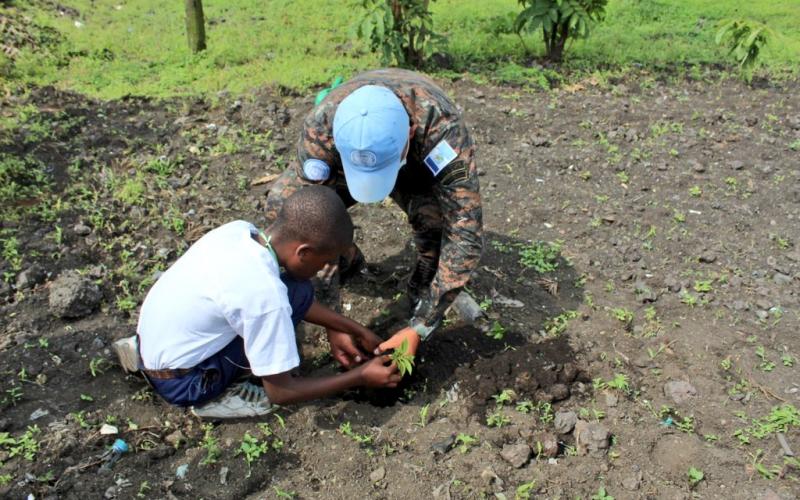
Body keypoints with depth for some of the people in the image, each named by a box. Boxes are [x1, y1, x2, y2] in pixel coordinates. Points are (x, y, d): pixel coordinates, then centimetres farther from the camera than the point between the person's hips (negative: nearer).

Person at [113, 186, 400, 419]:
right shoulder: (265, 293, -29)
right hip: (177, 382, -8)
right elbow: (280, 392, -18)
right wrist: (360, 377, -9)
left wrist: (337, 328, 8)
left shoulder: (240, 230, -9)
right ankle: (214, 397, -4)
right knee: (298, 294, -16)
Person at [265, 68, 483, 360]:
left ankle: (424, 291, -2)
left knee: (439, 215, -34)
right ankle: (345, 259, 11)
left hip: (422, 167, -2)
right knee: (282, 203, -19)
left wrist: (419, 328, -40)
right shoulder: (319, 128, -38)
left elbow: (465, 235, -40)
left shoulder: (442, 129, -43)